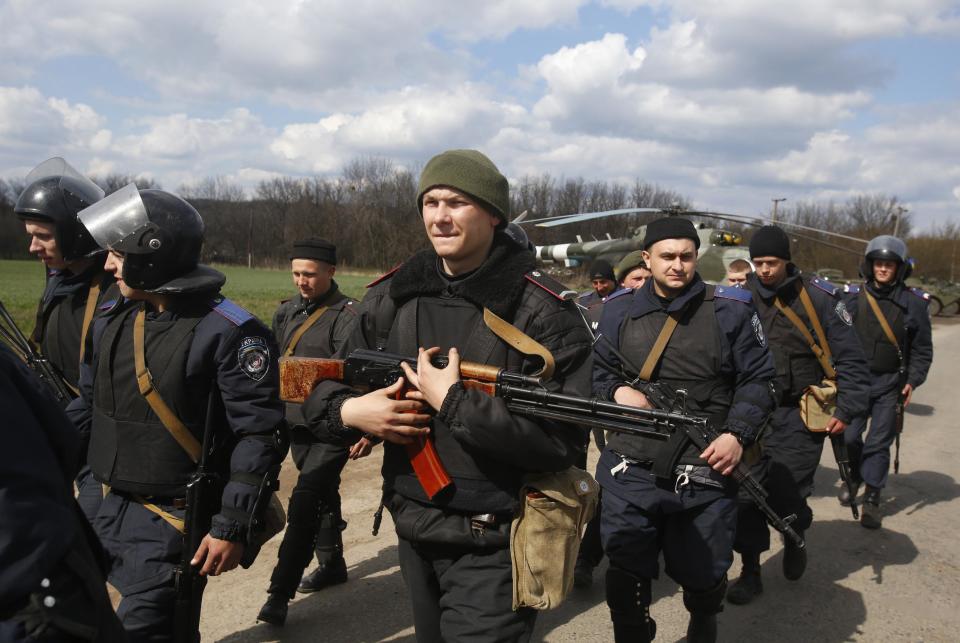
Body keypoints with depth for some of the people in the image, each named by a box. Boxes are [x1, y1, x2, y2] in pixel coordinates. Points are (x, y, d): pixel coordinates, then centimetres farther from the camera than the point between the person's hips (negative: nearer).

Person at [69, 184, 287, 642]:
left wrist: (234, 527, -19)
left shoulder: (227, 332, -17)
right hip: (96, 505, 7)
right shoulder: (111, 322, 6)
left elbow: (261, 434, -17)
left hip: (167, 523, -7)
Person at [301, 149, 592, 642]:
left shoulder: (541, 310, -15)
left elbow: (564, 440, -22)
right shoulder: (391, 297, 1)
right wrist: (349, 411, -14)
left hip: (494, 546, -6)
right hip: (412, 532, 6)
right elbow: (319, 393, 9)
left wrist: (453, 401, -24)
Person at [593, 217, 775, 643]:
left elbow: (757, 379, 2)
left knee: (704, 577, 17)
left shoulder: (730, 310, 0)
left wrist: (738, 434, -11)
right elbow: (597, 370, 14)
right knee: (626, 580, 6)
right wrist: (616, 390, -8)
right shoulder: (619, 311, 5)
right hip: (632, 473, 1)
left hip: (706, 474, 0)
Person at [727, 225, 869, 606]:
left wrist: (848, 410, -6)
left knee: (786, 495, -4)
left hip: (799, 417, -2)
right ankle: (750, 572, 16)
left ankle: (794, 539, 31)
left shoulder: (818, 297, -5)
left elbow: (849, 358, -1)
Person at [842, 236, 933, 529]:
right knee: (848, 436, 1)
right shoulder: (853, 297, -1)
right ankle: (853, 477, 30)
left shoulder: (913, 302, -3)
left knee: (879, 442, 0)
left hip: (889, 384, -1)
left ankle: (872, 499, 12)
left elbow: (922, 348, 4)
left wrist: (913, 380, -4)